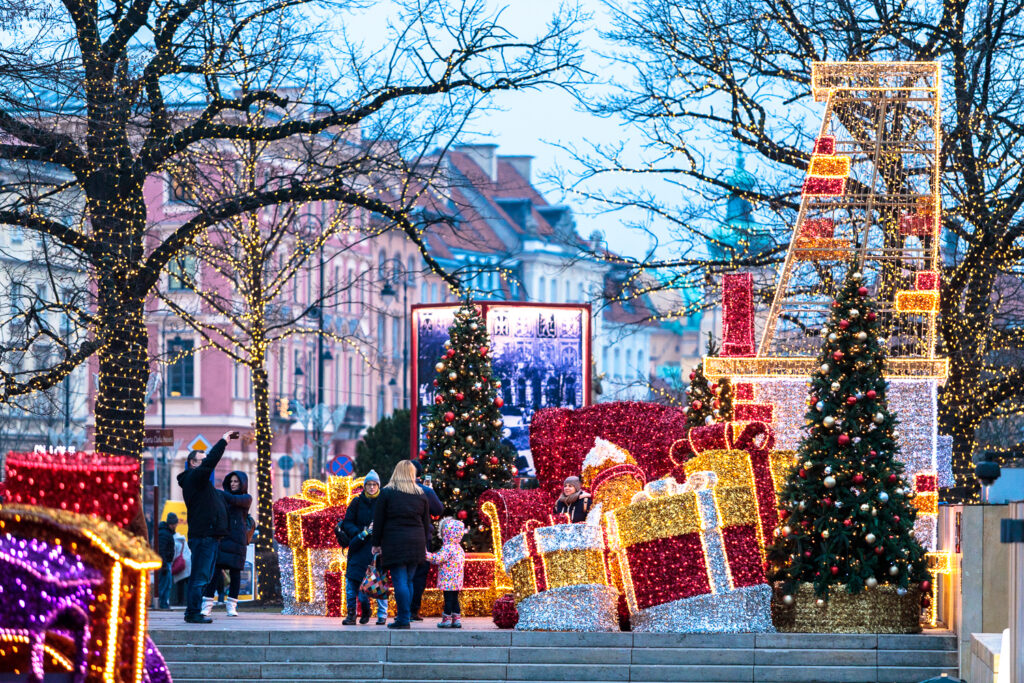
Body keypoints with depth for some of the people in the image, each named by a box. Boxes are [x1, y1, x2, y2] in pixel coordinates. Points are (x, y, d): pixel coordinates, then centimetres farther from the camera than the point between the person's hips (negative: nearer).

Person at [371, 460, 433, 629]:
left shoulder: (387, 493, -1)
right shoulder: (420, 494, 10)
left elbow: (378, 520, 0)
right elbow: (426, 521, 14)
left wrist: (376, 544, 6)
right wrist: (424, 544, 22)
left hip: (394, 541, -4)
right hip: (415, 542, 4)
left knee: (400, 580, -6)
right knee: (408, 580, 12)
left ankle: (403, 619, -11)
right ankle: (404, 616, 16)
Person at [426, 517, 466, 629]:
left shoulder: (447, 548, -16)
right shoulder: (459, 549, 12)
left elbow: (438, 559, -21)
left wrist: (426, 554, -13)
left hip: (448, 581, -8)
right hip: (457, 581, 8)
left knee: (448, 599, -4)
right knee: (454, 599, 13)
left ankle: (446, 620, -1)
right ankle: (457, 619, 13)